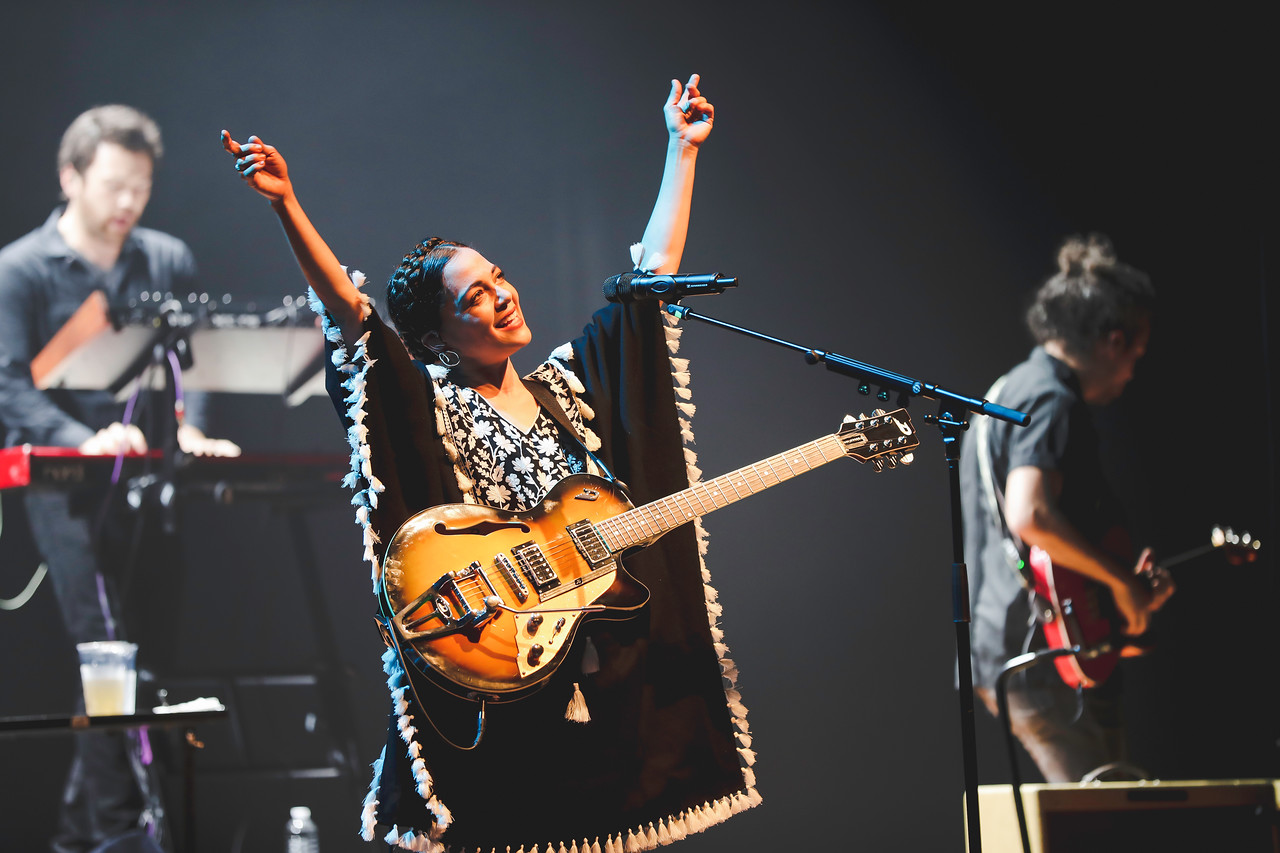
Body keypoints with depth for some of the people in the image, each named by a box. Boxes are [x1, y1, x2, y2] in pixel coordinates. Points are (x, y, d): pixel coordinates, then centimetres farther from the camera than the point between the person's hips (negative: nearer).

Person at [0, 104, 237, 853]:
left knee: (149, 650, 5)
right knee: (109, 652, -14)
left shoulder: (169, 262, 11)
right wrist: (86, 441, -26)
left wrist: (191, 426, -12)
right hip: (65, 482, -4)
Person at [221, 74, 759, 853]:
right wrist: (286, 205, -26)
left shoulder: (570, 386, 15)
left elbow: (656, 268, 21)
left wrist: (683, 148, 23)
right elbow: (347, 307, -14)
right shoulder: (424, 404, -1)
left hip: (619, 684, 5)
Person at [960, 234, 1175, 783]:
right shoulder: (1051, 401, -11)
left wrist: (1128, 584, 20)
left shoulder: (1009, 394, 22)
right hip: (1045, 656, -11)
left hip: (1002, 655, 11)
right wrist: (1120, 577, -16)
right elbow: (1029, 516, -27)